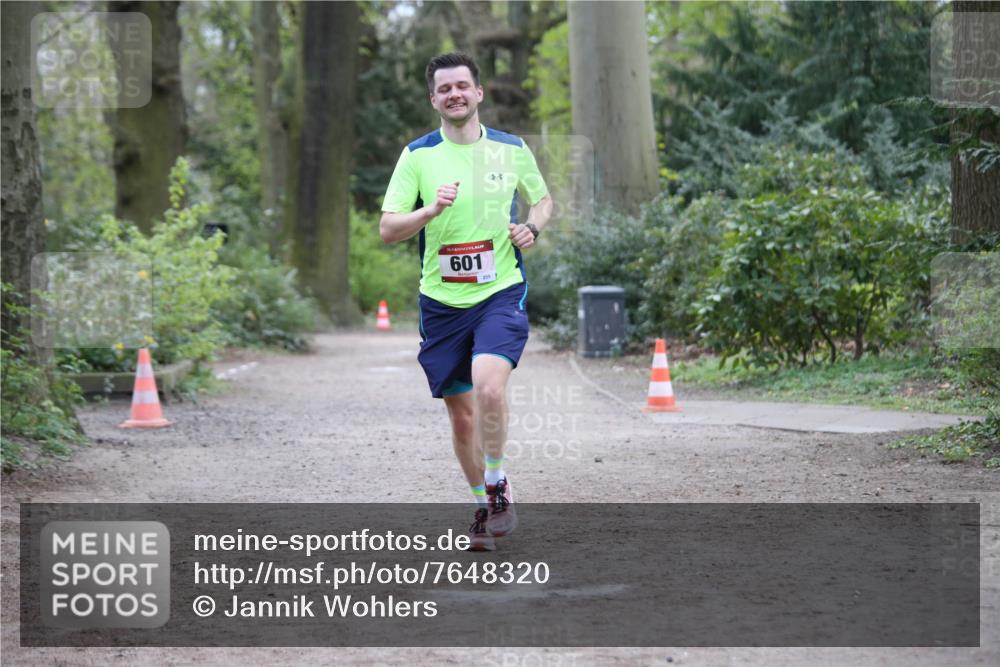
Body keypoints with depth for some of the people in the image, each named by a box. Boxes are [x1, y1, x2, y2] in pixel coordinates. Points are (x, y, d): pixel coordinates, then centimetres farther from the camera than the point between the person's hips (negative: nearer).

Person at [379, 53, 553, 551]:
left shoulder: (512, 149, 4)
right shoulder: (417, 156, 0)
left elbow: (542, 199, 21)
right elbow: (387, 229, -5)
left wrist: (532, 227, -2)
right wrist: (431, 210, -23)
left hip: (501, 291, -1)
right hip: (442, 300, 1)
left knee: (489, 387, -24)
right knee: (461, 414, 7)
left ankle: (498, 487, -2)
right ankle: (484, 507, 26)